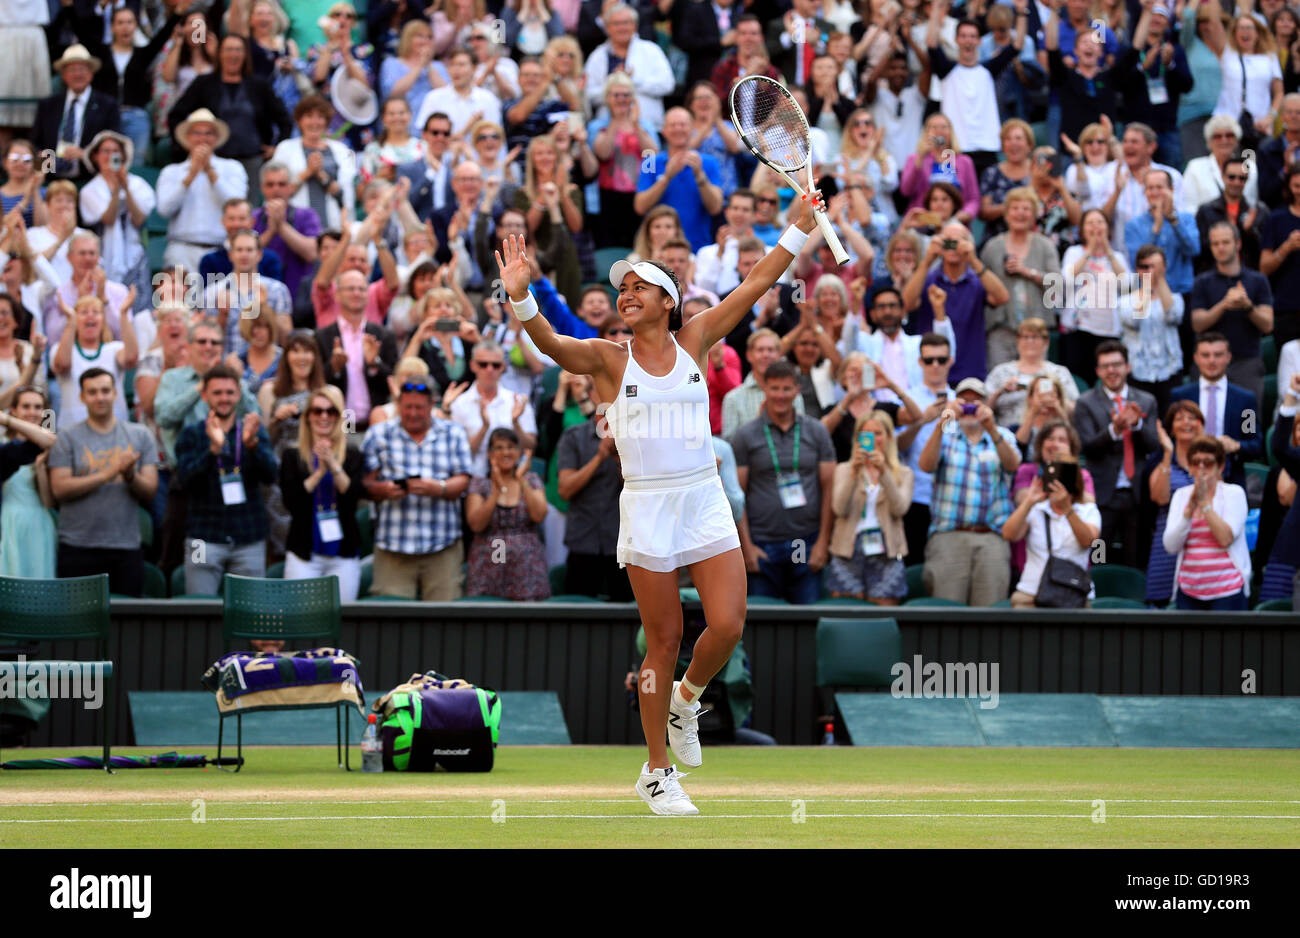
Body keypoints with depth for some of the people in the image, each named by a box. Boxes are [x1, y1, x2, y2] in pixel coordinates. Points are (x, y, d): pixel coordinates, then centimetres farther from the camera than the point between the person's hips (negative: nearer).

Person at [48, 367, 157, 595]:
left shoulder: (140, 436, 9)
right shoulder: (68, 436, 3)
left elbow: (149, 491, 4)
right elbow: (59, 489, -7)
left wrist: (130, 475, -18)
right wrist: (107, 474, -14)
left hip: (126, 546, 2)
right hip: (78, 548, -2)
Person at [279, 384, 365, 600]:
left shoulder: (352, 456, 6)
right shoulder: (293, 456, 5)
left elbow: (355, 495, -7)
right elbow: (291, 501, -6)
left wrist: (334, 467, -18)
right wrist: (319, 472, -13)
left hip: (344, 556, 1)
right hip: (304, 554, -1)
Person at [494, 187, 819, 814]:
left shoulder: (693, 343, 7)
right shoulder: (607, 359, 1)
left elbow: (757, 283, 8)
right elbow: (549, 343, -16)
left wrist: (802, 227, 6)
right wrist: (521, 297, -34)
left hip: (706, 499, 2)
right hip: (647, 507, -2)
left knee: (727, 626, -10)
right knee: (664, 639, 0)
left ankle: (686, 698, 24)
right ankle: (657, 772, 12)